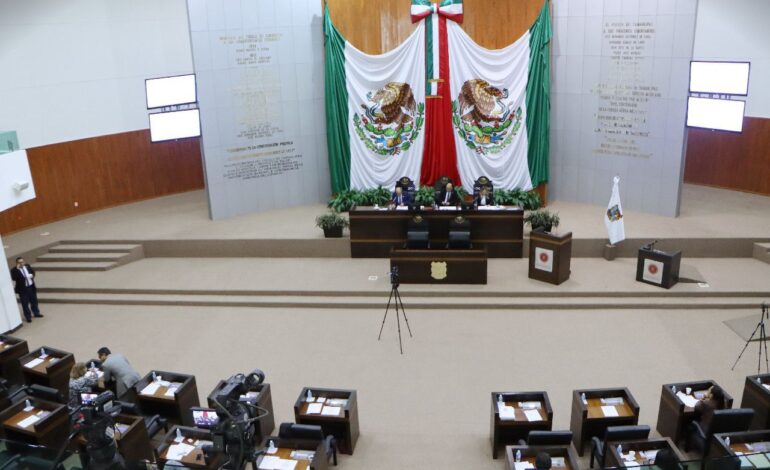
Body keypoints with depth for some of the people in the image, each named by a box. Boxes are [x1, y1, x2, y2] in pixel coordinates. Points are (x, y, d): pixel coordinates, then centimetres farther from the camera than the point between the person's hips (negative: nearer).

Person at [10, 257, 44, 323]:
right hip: (23, 289, -5)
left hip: (31, 287, 5)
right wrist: (17, 269, -33)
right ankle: (28, 317, 15)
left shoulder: (27, 266, 0)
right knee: (25, 304, 4)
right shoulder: (14, 270, -15)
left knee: (34, 301, 19)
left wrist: (32, 275, -8)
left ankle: (36, 313, 36)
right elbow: (13, 278, -29)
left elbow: (33, 271, 15)